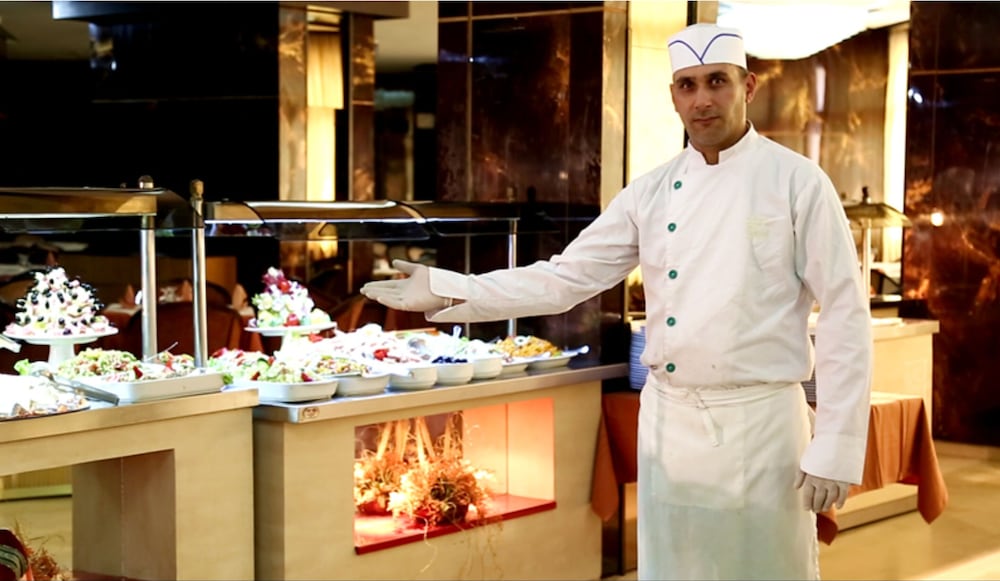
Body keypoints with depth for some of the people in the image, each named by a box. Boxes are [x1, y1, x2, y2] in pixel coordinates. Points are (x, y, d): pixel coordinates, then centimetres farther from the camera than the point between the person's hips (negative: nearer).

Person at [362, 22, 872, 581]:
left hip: (761, 423, -4)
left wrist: (835, 449, -12)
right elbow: (564, 278, 7)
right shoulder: (652, 192, 5)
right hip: (668, 424, 4)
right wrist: (449, 290, 0)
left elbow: (845, 315, -9)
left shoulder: (798, 181, -7)